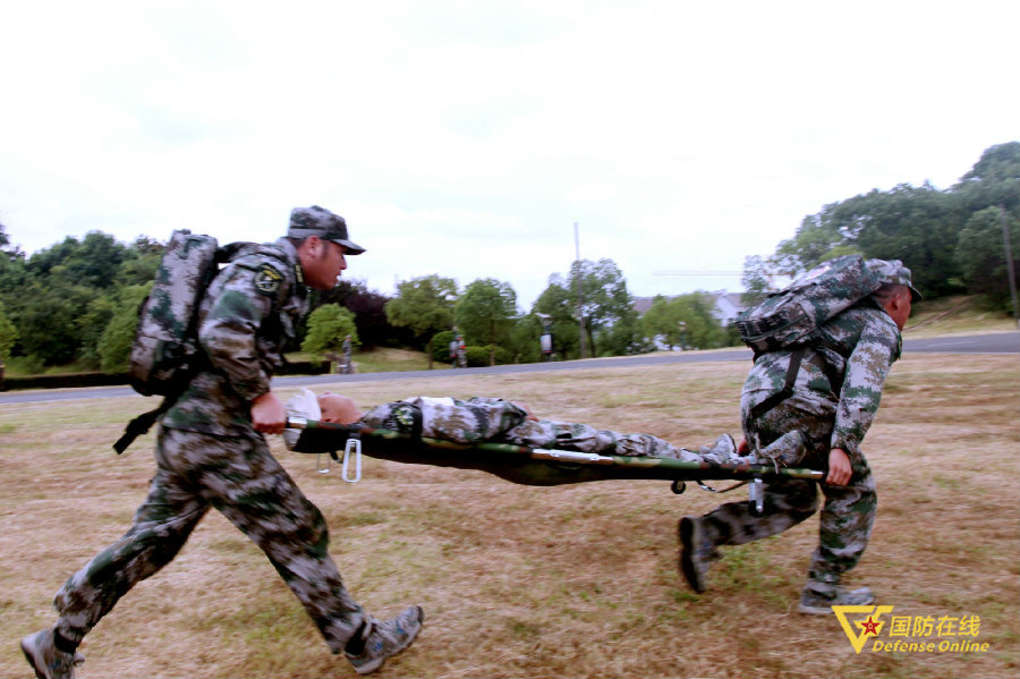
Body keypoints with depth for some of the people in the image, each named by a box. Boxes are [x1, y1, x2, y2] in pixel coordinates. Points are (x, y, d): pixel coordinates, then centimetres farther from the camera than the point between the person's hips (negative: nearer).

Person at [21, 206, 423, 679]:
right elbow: (223, 334, -27)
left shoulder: (271, 275, 19)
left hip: (184, 428, 10)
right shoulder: (269, 268, -12)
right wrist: (261, 396, -19)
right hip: (217, 434, -10)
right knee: (298, 535, 0)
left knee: (152, 540, 19)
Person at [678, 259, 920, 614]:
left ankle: (707, 532, 2)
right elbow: (862, 386, -12)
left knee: (794, 498, 17)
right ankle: (823, 591, 12)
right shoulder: (881, 326, 8)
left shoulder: (839, 317, 34)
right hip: (796, 404, -8)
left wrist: (754, 434, 30)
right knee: (853, 490, 10)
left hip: (754, 399, 8)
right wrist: (842, 446, -20)